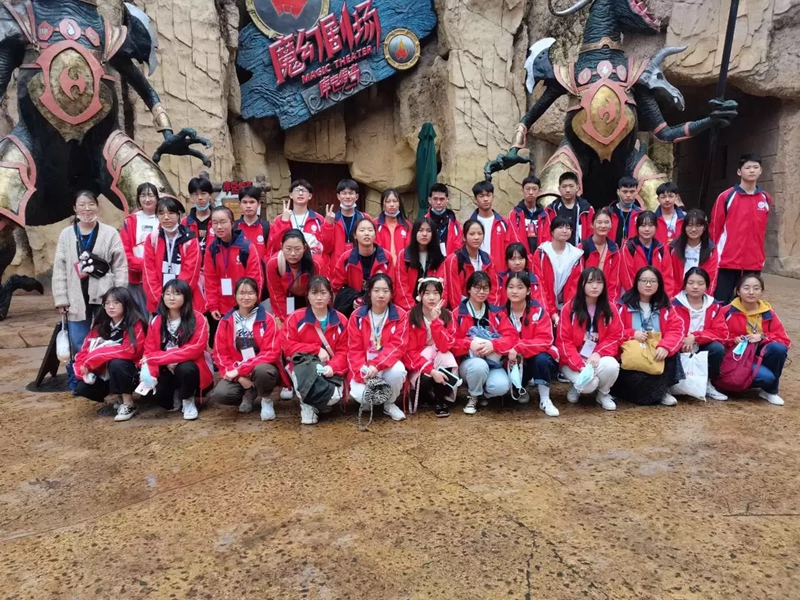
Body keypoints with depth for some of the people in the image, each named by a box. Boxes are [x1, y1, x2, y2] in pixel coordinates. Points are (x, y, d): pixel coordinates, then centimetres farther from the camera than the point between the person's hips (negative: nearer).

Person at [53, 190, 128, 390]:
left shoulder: (110, 233, 0)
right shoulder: (66, 234, 6)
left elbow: (121, 267, -2)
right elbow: (59, 269, 5)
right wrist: (61, 299, -1)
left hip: (105, 297, -1)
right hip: (77, 298, 2)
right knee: (78, 344, 7)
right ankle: (77, 383, 20)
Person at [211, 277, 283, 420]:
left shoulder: (267, 319, -8)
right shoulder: (226, 322, 1)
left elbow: (271, 352, -14)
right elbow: (220, 354, 1)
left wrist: (241, 369, -21)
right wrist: (239, 376, -15)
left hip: (262, 368, -2)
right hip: (235, 373, 3)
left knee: (262, 370, -38)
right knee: (220, 394, -27)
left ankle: (266, 400, -4)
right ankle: (250, 395, 6)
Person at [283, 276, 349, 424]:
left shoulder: (341, 321, 2)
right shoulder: (296, 317, -1)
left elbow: (343, 351, 0)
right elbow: (288, 347, -8)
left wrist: (333, 367, -21)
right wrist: (317, 350, -16)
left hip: (330, 370, 1)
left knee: (334, 397, -29)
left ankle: (312, 402, 9)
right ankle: (307, 405, -6)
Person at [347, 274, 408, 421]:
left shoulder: (400, 315, -4)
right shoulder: (357, 316, -2)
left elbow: (397, 346, -13)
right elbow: (354, 349, -3)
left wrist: (377, 365, -29)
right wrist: (363, 372, -21)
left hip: (388, 365, 0)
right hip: (364, 368, 0)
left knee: (397, 371, -35)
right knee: (360, 395, -29)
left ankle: (390, 404, -3)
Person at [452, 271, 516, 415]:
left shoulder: (497, 313, 6)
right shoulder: (458, 314, -1)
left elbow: (512, 336, -4)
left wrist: (493, 345, -24)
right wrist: (470, 344, -26)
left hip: (493, 362, 2)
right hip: (468, 362, -2)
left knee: (501, 386, -29)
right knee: (479, 365, -38)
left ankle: (484, 394, 10)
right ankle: (473, 397, -4)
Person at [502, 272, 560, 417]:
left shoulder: (538, 310, -16)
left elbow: (545, 340, -23)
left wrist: (519, 348, -33)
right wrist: (511, 353, -26)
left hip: (538, 358, -2)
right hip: (515, 362, 2)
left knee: (541, 358, -36)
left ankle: (545, 400, -13)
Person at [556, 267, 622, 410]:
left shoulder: (610, 309, 1)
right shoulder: (569, 308, -8)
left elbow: (614, 337, 0)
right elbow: (564, 341, -10)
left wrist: (598, 353, -19)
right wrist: (580, 365, -21)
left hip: (599, 359, 3)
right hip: (573, 361, -2)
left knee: (611, 366, -31)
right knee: (589, 384, -30)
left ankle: (603, 393, 3)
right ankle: (577, 386, 10)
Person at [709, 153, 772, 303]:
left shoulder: (766, 199, 8)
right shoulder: (726, 196, -4)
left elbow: (762, 230, 18)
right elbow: (714, 228, 1)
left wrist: (760, 254, 19)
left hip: (754, 262, 4)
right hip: (727, 261, -4)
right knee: (721, 303, -1)